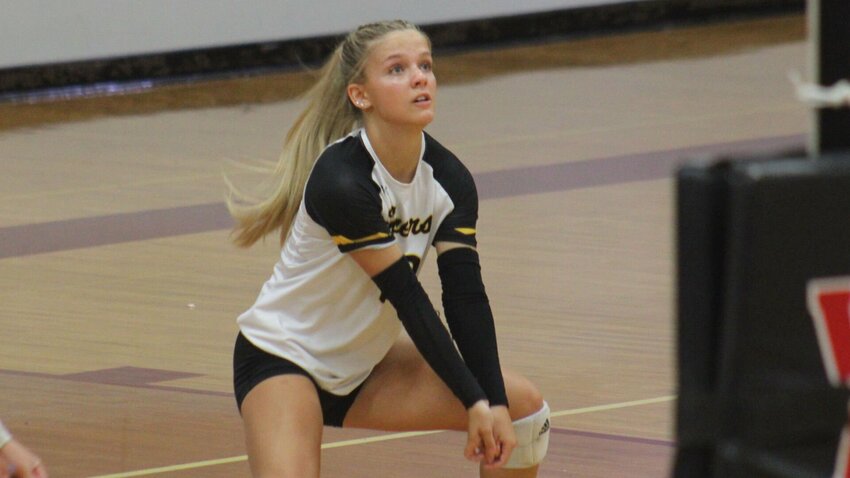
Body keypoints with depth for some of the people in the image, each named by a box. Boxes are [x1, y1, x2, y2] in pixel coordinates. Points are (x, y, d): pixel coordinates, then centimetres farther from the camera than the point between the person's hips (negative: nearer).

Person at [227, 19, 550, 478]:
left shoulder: (448, 179, -7)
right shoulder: (341, 182, -28)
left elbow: (466, 297, -12)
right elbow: (407, 298, -26)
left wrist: (493, 403, -22)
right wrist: (475, 400, -22)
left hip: (364, 364, 7)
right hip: (282, 356, -7)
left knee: (523, 406, -1)